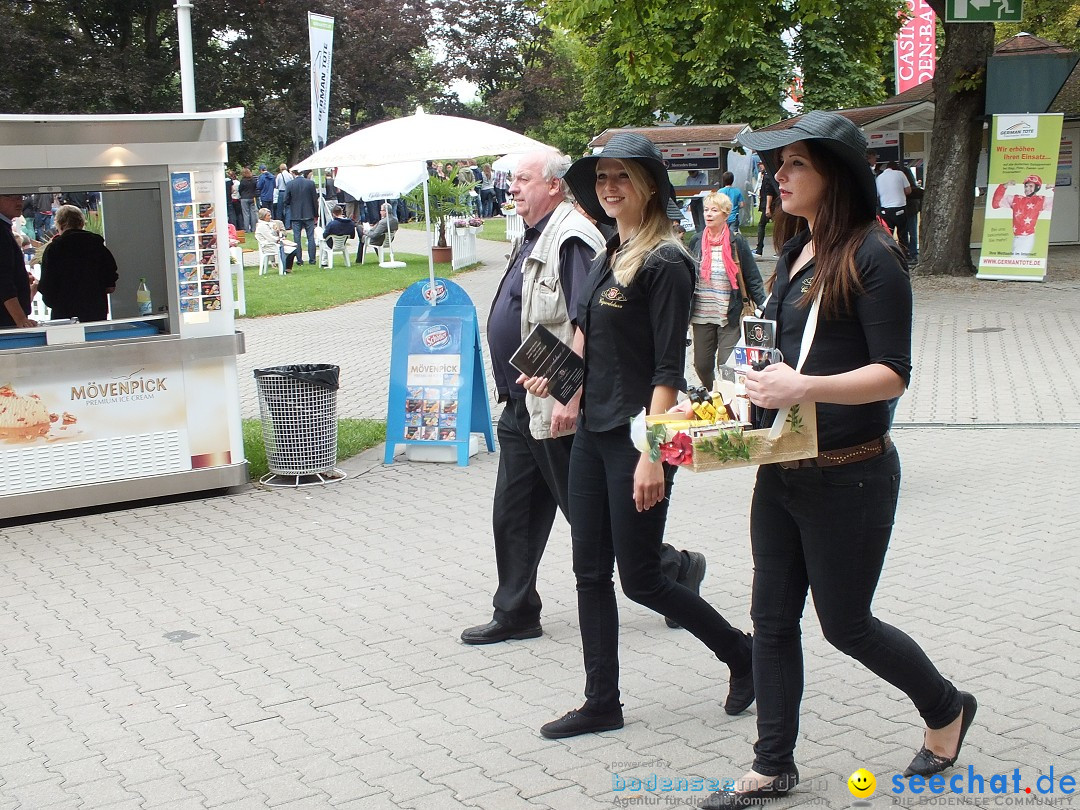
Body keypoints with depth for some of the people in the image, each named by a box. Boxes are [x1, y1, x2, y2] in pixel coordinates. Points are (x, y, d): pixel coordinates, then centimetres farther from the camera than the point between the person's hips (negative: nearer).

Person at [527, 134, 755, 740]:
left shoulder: (665, 263, -14)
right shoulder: (609, 257, 12)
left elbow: (668, 369, -18)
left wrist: (652, 453, -22)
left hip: (637, 438, -8)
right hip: (594, 434, 9)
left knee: (640, 578, 1)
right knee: (592, 572, 9)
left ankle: (741, 653, 22)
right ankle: (602, 703, 19)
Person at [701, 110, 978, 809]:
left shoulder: (870, 256, -15)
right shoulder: (796, 252, 10)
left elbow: (893, 373, -19)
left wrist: (804, 387, -29)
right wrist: (763, 385, 5)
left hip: (849, 475, -8)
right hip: (782, 470, 8)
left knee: (845, 624, 6)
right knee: (773, 621, 10)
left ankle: (947, 708, 33)